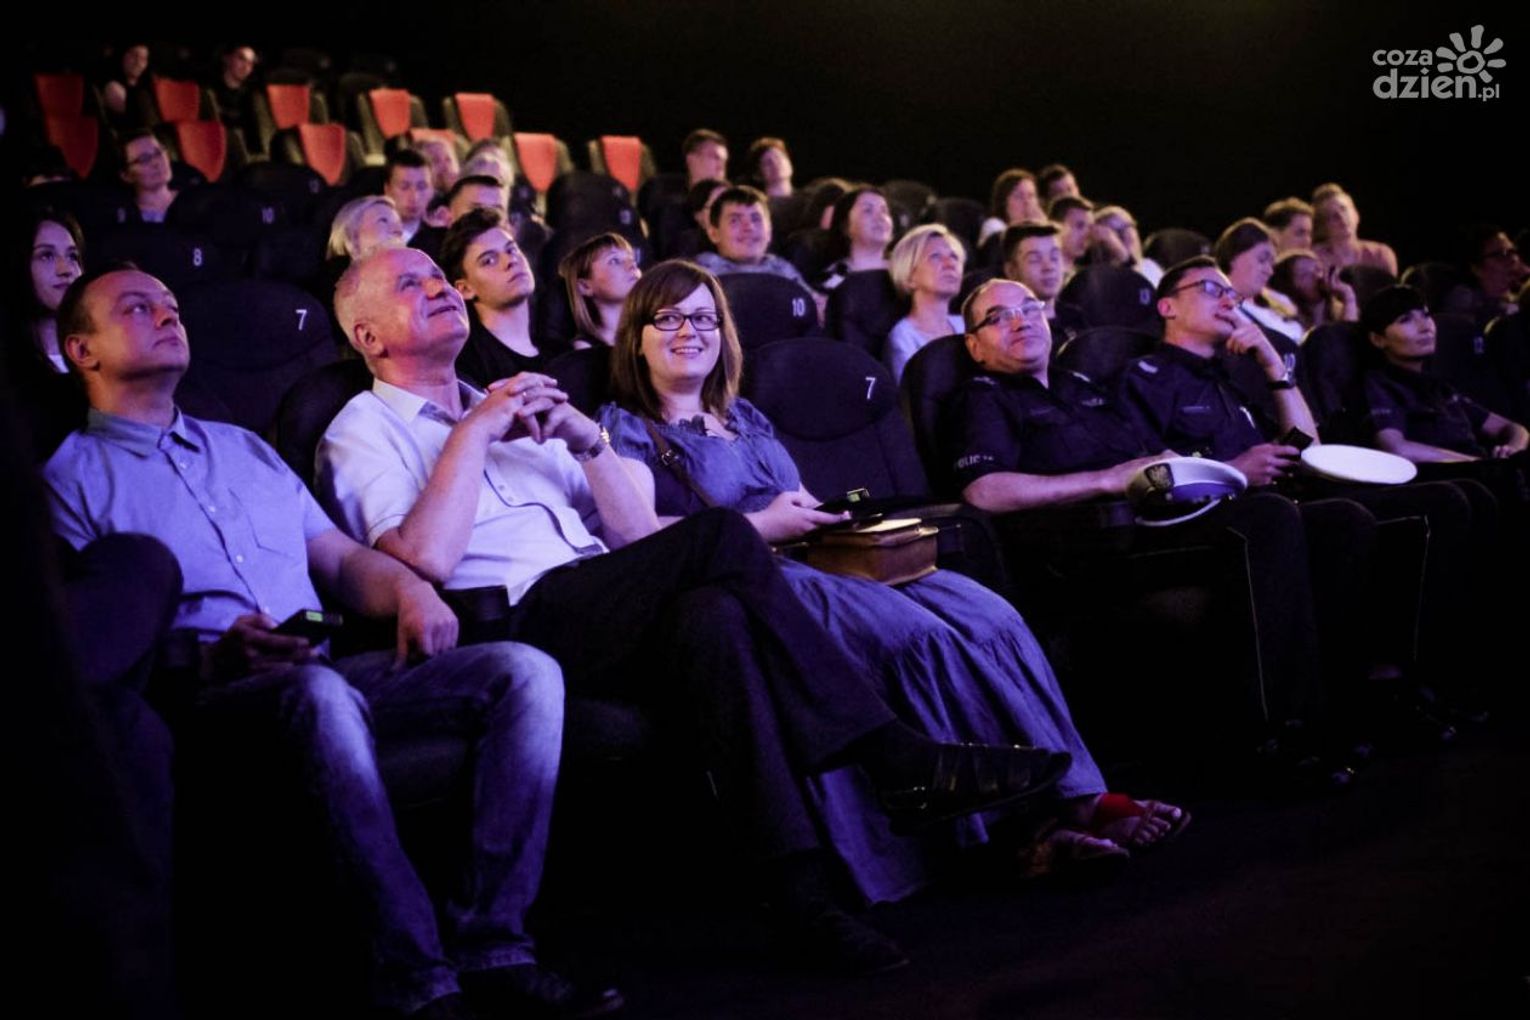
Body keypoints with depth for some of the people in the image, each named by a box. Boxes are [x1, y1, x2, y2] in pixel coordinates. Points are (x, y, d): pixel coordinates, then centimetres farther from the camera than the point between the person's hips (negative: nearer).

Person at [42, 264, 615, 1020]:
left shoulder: (241, 447, 29)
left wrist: (408, 590, 1)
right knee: (319, 695, -41)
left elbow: (340, 559, 25)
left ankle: (493, 943, -26)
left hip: (328, 670, 6)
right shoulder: (70, 479, 9)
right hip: (202, 695, -6)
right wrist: (215, 657, -20)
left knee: (524, 672, -17)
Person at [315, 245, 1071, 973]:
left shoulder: (517, 409, 29)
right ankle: (898, 761, -26)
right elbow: (426, 558, -11)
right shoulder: (364, 432, 11)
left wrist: (587, 437, 7)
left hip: (600, 626, 6)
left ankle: (797, 883, -37)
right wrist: (473, 430, -5)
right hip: (514, 626, -6)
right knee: (720, 535, -28)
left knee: (709, 615, -30)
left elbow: (639, 539, 21)